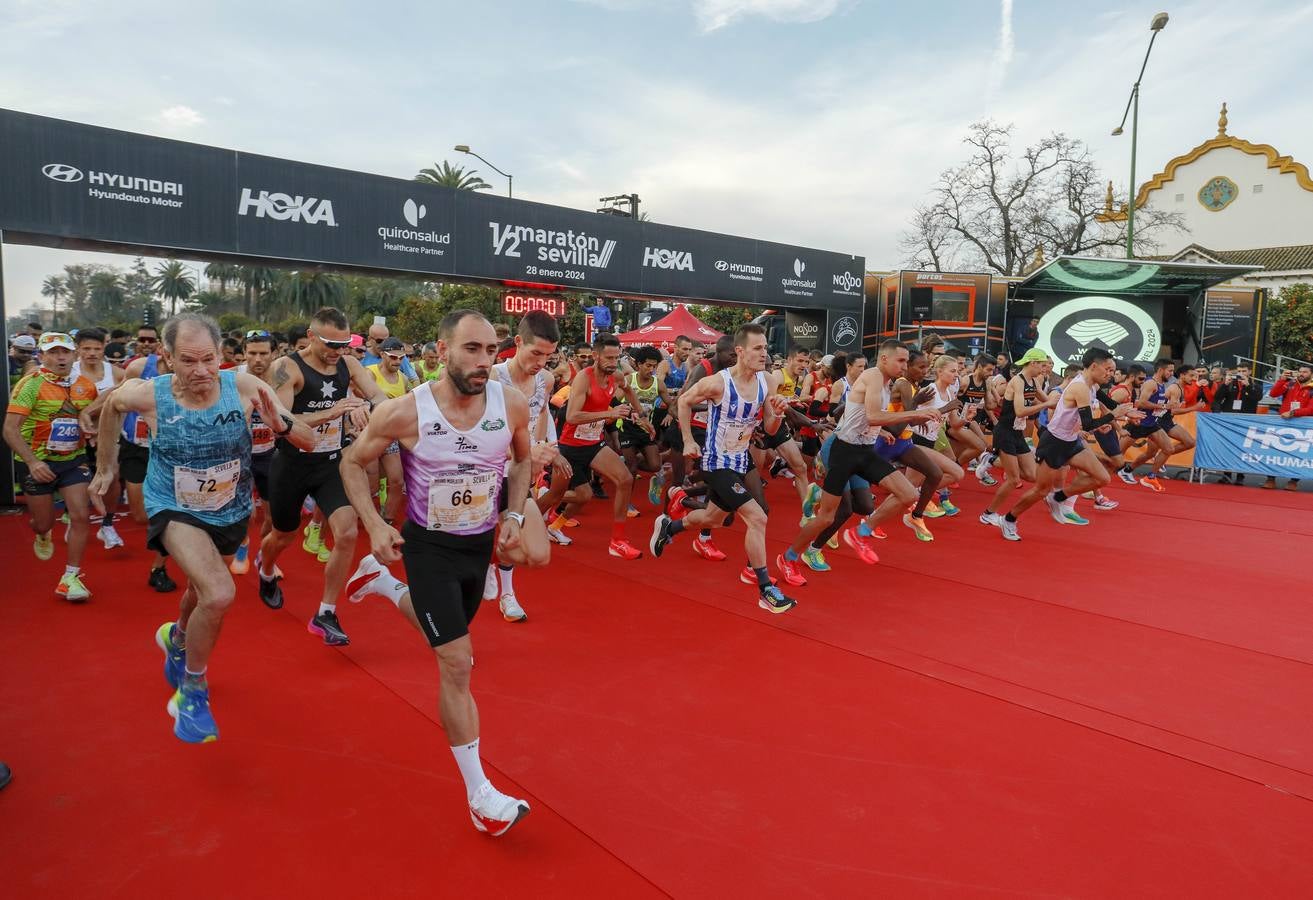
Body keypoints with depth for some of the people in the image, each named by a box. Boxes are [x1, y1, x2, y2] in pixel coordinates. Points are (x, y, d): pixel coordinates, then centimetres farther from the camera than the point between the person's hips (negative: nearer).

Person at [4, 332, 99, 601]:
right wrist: (32, 462, -27)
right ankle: (43, 535, 49)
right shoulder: (30, 384, -13)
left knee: (80, 516, -9)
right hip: (39, 463, -2)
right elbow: (10, 429, -18)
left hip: (74, 460, 3)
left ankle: (70, 578, 3)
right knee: (44, 523, 10)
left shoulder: (86, 385, 0)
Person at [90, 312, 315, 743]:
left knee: (202, 593, 27)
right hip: (175, 509, -3)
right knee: (220, 594, -26)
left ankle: (177, 638, 63)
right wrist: (106, 466, 11)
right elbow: (111, 405, 3)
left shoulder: (244, 387, -24)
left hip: (231, 511, 3)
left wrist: (280, 424, -43)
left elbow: (308, 440, -22)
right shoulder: (148, 395, -23)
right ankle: (192, 690, 1)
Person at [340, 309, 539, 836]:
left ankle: (380, 581, 54)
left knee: (448, 638, 27)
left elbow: (522, 459, 6)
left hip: (481, 542, 5)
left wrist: (513, 515, -5)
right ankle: (479, 795, 5)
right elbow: (352, 462, -5)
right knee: (458, 664, -9)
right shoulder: (405, 412, -22)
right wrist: (375, 526, -16)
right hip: (428, 545, -4)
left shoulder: (512, 404, -15)